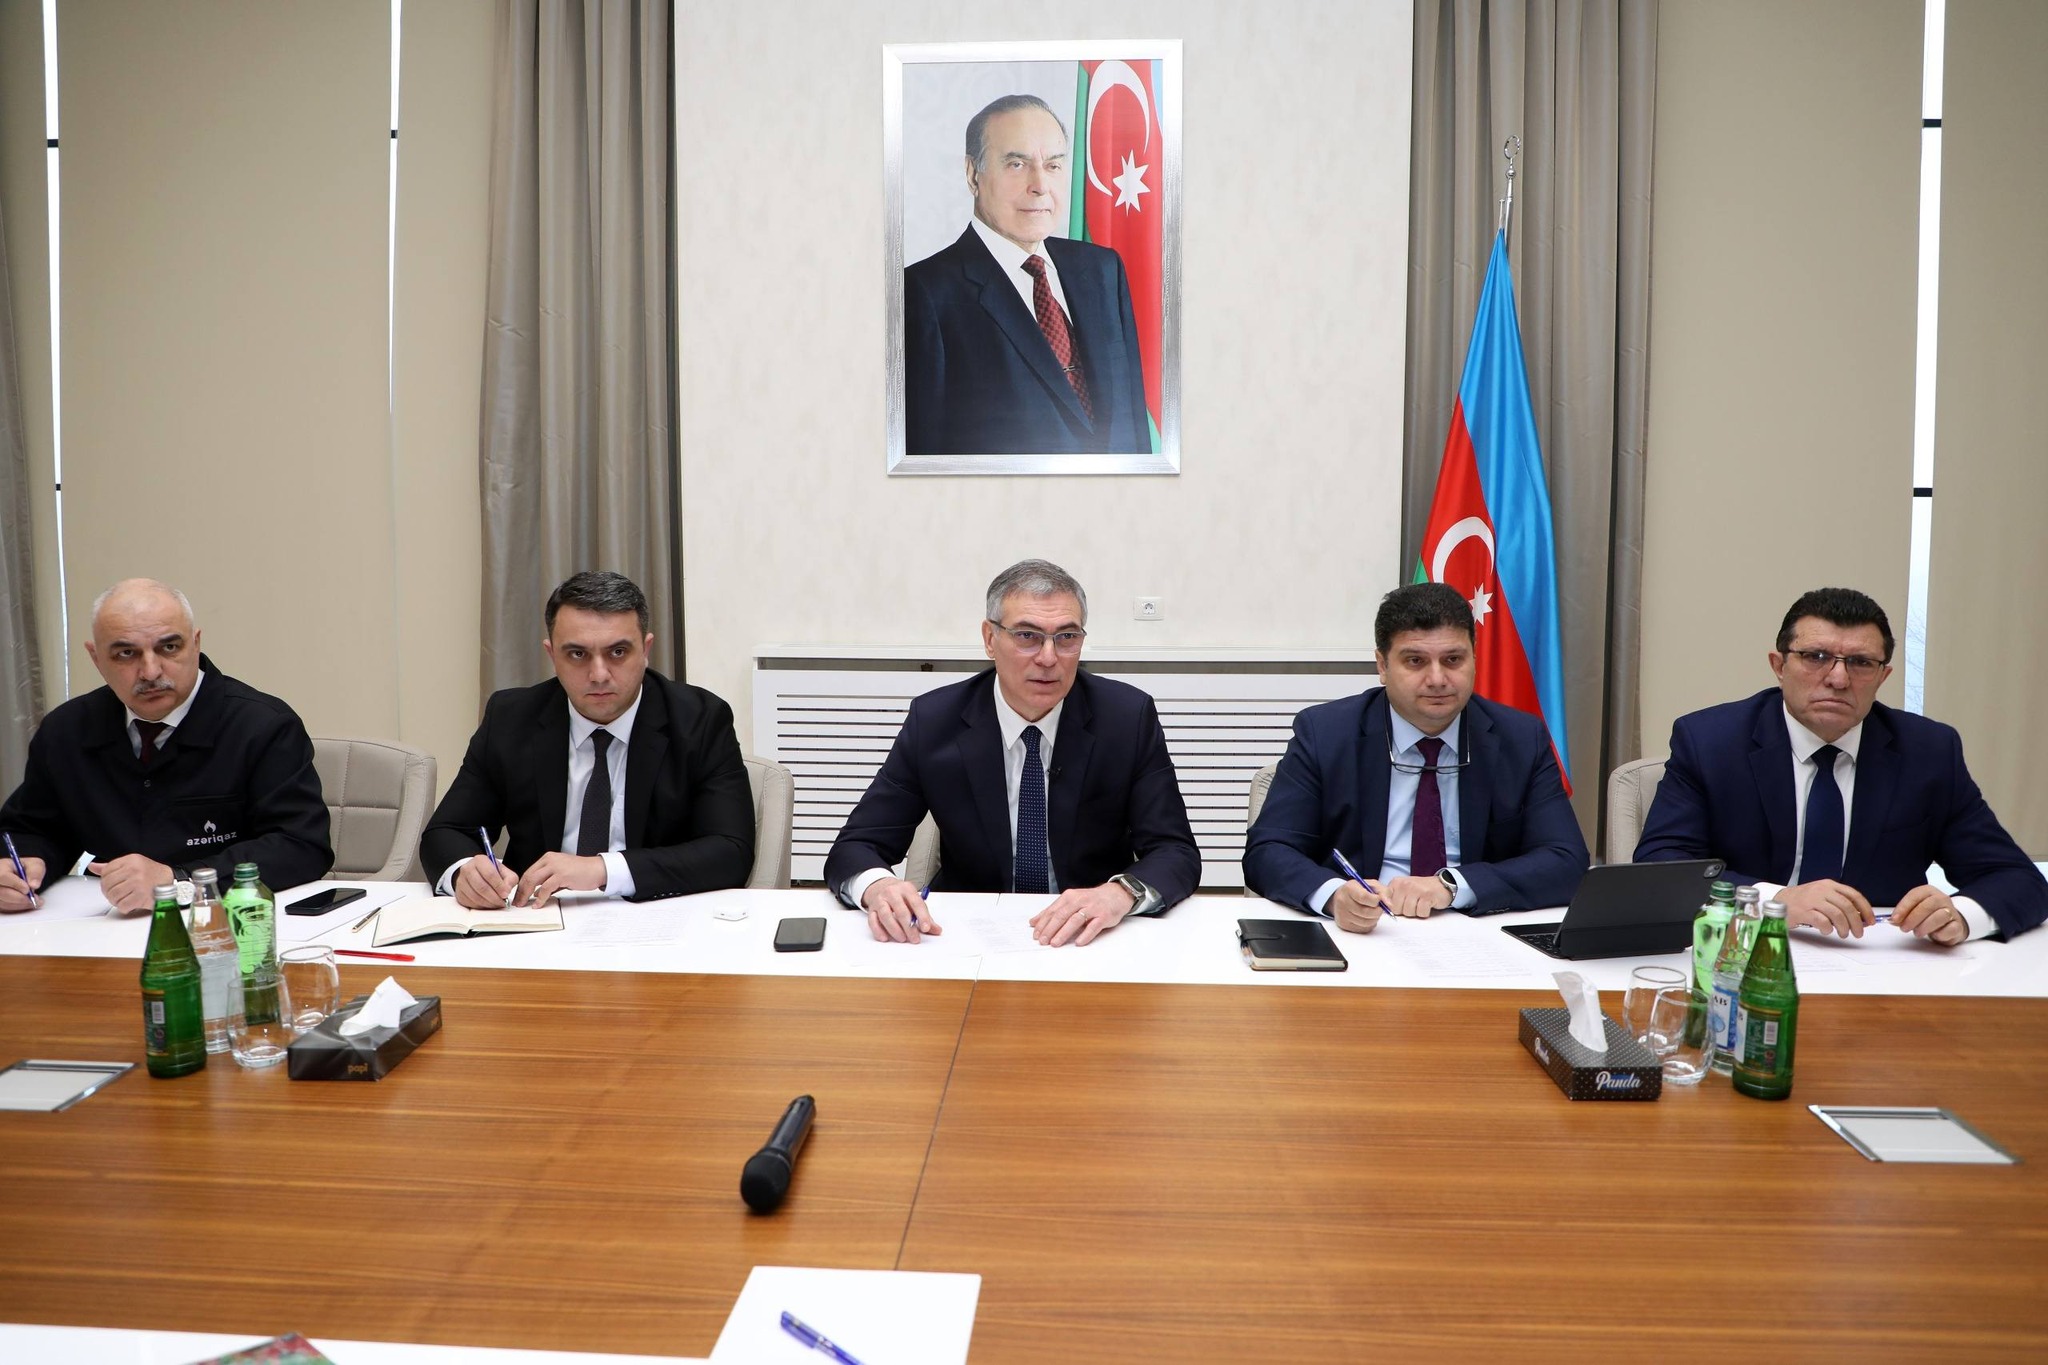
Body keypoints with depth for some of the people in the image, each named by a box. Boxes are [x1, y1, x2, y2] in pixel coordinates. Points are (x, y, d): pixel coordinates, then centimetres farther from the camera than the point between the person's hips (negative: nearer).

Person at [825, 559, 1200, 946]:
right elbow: (853, 849, -6)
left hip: (1091, 939, 0)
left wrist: (1121, 893, -31)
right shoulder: (933, 721, -7)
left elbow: (1178, 854, -9)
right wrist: (877, 886, -30)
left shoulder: (1129, 717, -7)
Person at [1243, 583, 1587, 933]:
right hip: (1357, 936, -2)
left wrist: (1451, 885, -20)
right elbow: (1266, 852, -9)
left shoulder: (1524, 740, 3)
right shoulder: (1322, 733, -3)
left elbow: (1567, 863, -4)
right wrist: (1334, 894, -30)